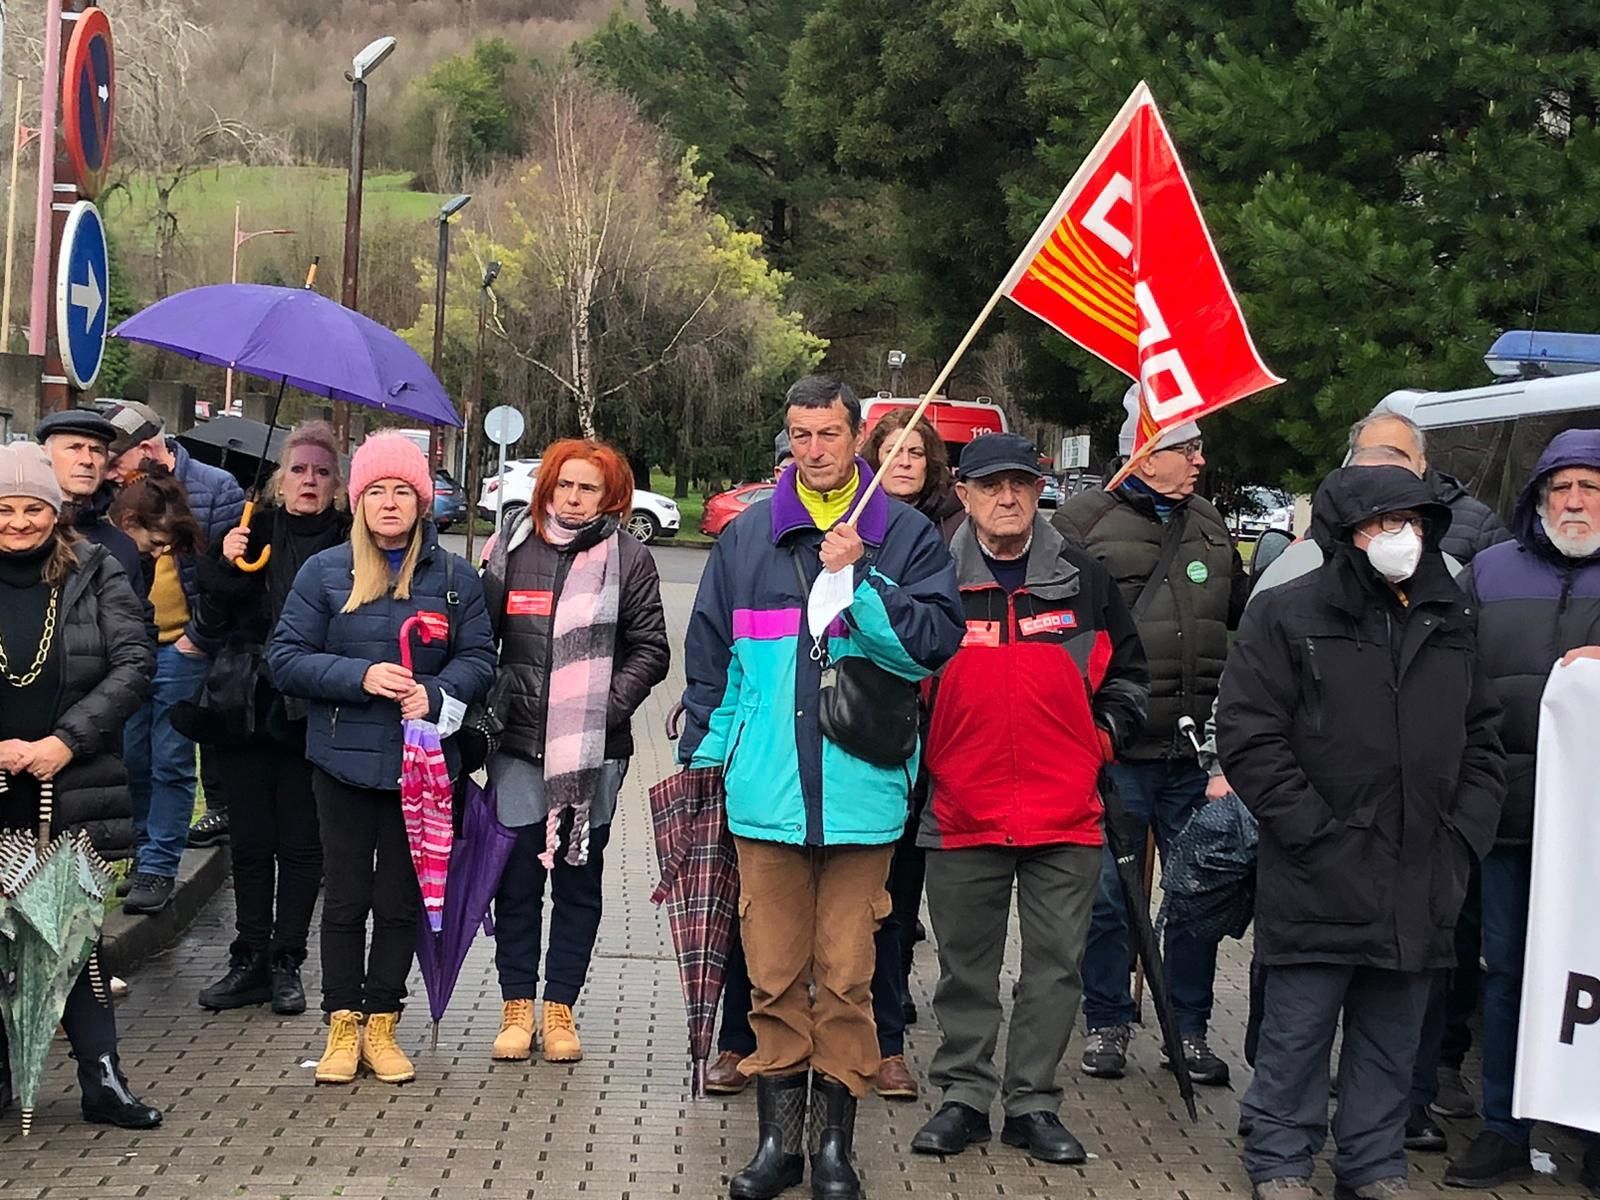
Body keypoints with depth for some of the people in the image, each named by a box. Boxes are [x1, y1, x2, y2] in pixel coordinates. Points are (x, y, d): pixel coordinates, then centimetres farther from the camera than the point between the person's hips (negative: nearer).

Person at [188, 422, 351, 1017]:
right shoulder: (252, 533, 6)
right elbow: (210, 624, 4)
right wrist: (226, 568, -11)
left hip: (311, 717, -2)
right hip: (248, 712, 2)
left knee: (302, 843, 4)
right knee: (251, 840, 8)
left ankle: (285, 962, 13)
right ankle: (250, 960, 17)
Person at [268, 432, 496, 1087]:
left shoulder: (454, 577, 5)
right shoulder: (324, 572, 1)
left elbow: (479, 659, 4)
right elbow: (286, 659, -2)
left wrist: (435, 694, -16)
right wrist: (360, 676, -17)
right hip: (344, 760, -1)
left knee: (402, 899, 7)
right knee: (346, 897, 4)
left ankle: (382, 1026, 18)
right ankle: (343, 1026, 14)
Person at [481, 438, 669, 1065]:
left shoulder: (629, 559, 2)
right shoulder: (513, 549, 9)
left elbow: (651, 650, -1)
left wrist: (608, 703, -12)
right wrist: (491, 702, 3)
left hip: (595, 748, -2)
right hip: (518, 743, 2)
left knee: (579, 878, 6)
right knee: (517, 876, 4)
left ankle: (560, 1008, 14)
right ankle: (517, 1007, 14)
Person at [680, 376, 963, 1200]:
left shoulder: (905, 537, 4)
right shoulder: (746, 538, 10)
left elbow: (935, 642, -8)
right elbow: (710, 659, 15)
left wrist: (858, 578, -16)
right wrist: (702, 757, 11)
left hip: (861, 793, -2)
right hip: (766, 794, 2)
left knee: (846, 978, 3)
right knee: (774, 976, 6)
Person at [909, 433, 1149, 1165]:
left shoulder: (1085, 582, 6)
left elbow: (1128, 673, 16)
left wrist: (1104, 736, 3)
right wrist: (918, 751, 4)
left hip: (1065, 813, 1)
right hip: (962, 812, -1)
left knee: (1055, 965, 5)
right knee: (965, 966, 9)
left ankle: (1033, 1102, 15)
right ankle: (964, 1096, 20)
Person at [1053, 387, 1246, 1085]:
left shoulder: (1208, 527, 17)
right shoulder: (1084, 522, -2)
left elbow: (1244, 615, 28)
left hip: (1197, 749, 5)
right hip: (1114, 747, -5)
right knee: (1108, 893, 3)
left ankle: (1190, 1031, 20)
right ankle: (1107, 1026, 18)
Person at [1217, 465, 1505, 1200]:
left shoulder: (1447, 624, 12)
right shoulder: (1287, 615, -4)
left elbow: (1483, 740, 18)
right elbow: (1248, 737, -9)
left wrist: (1465, 833, 5)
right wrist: (1311, 829, -13)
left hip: (1420, 885, 5)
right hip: (1318, 882, -5)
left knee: (1392, 1041, 13)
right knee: (1298, 1032, 4)